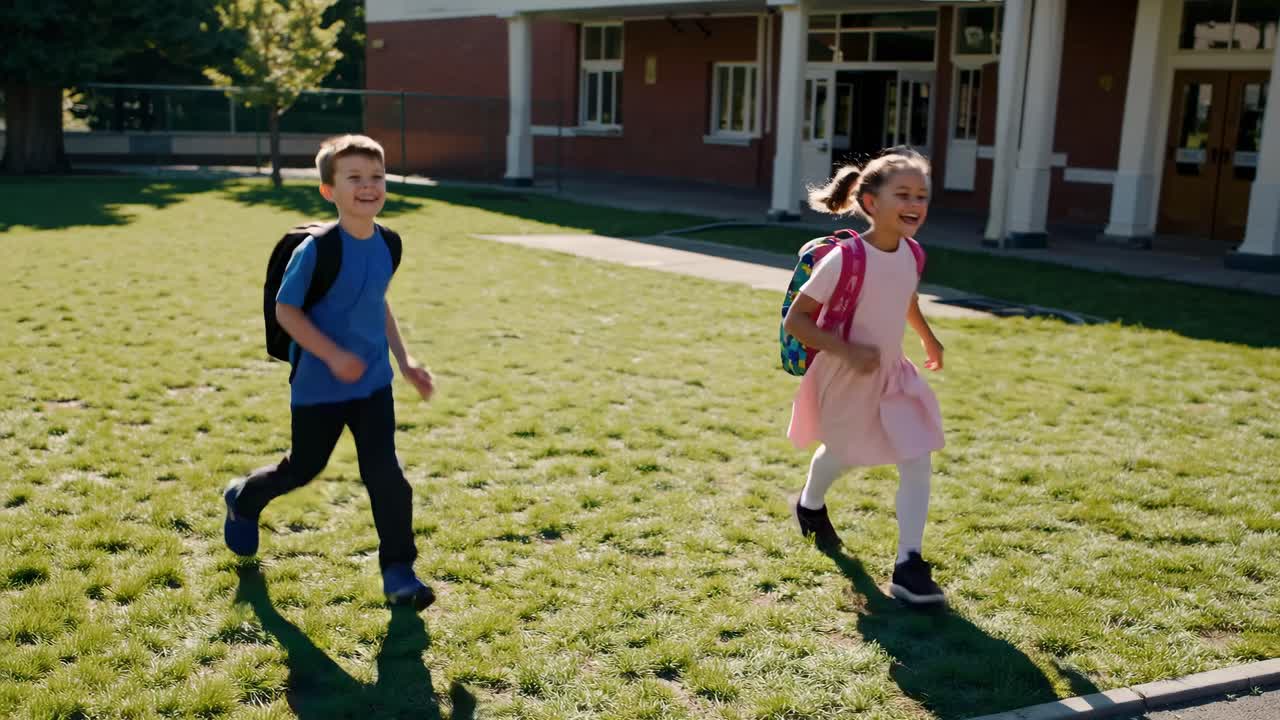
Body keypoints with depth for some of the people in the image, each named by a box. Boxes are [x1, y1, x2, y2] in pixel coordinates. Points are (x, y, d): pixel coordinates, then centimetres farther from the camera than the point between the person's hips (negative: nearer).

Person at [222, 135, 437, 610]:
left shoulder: (387, 245, -1)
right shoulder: (316, 249, -20)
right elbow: (285, 309, -14)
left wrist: (404, 360, 11)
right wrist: (333, 356, -24)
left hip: (373, 381, 4)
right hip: (318, 385, -4)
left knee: (384, 470, -6)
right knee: (303, 468, 14)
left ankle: (398, 571, 3)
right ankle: (243, 499, 47)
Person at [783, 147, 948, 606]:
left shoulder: (911, 254, -7)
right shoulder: (845, 259, -26)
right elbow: (795, 320, -23)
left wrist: (928, 338, 27)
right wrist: (847, 351, -30)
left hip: (892, 374, 5)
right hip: (846, 378, -5)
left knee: (918, 462, -7)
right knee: (841, 455, 18)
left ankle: (909, 566, 0)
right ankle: (810, 504, 52)